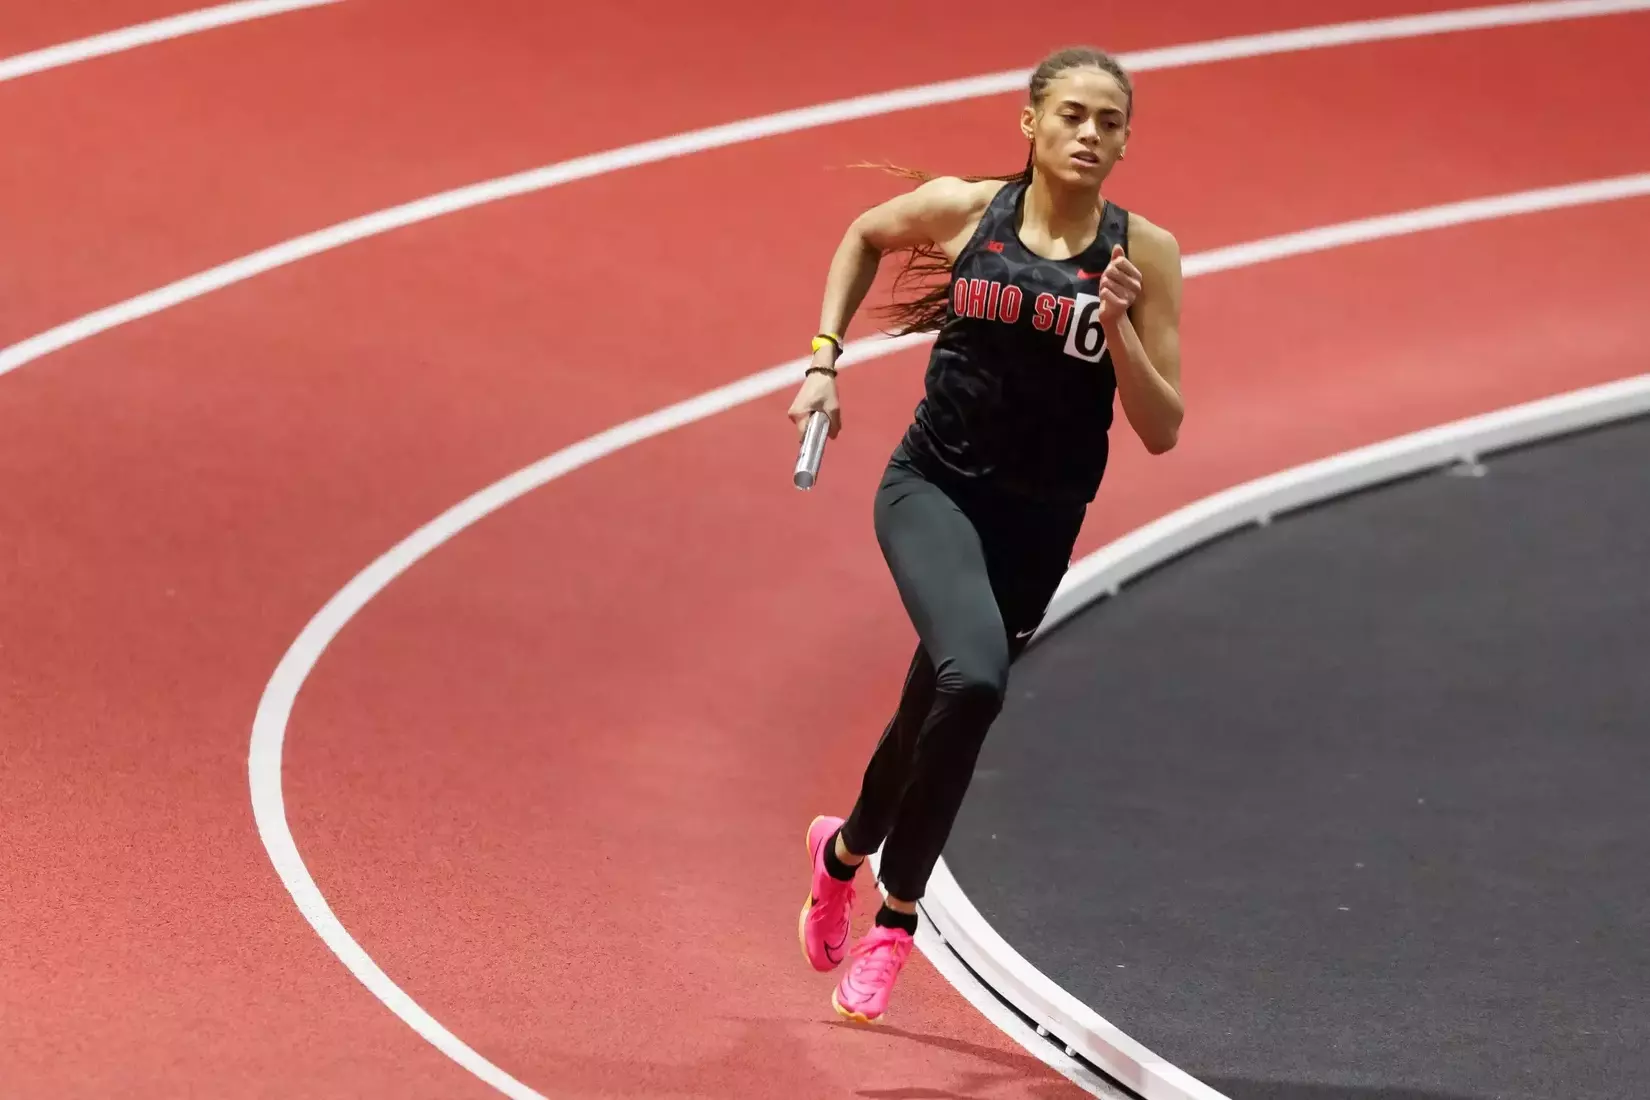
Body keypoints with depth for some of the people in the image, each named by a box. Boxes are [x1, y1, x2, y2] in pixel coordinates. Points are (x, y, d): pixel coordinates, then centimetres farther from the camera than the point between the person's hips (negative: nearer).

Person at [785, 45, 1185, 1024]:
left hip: (1037, 526, 2)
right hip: (934, 489, -2)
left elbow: (1162, 430, -6)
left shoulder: (1144, 254, -7)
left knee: (938, 711, 14)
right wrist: (825, 358, 8)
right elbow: (863, 237, 16)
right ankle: (897, 911, -8)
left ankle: (847, 846, 48)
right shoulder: (961, 209, -7)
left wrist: (1117, 329, -21)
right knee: (972, 678, -27)